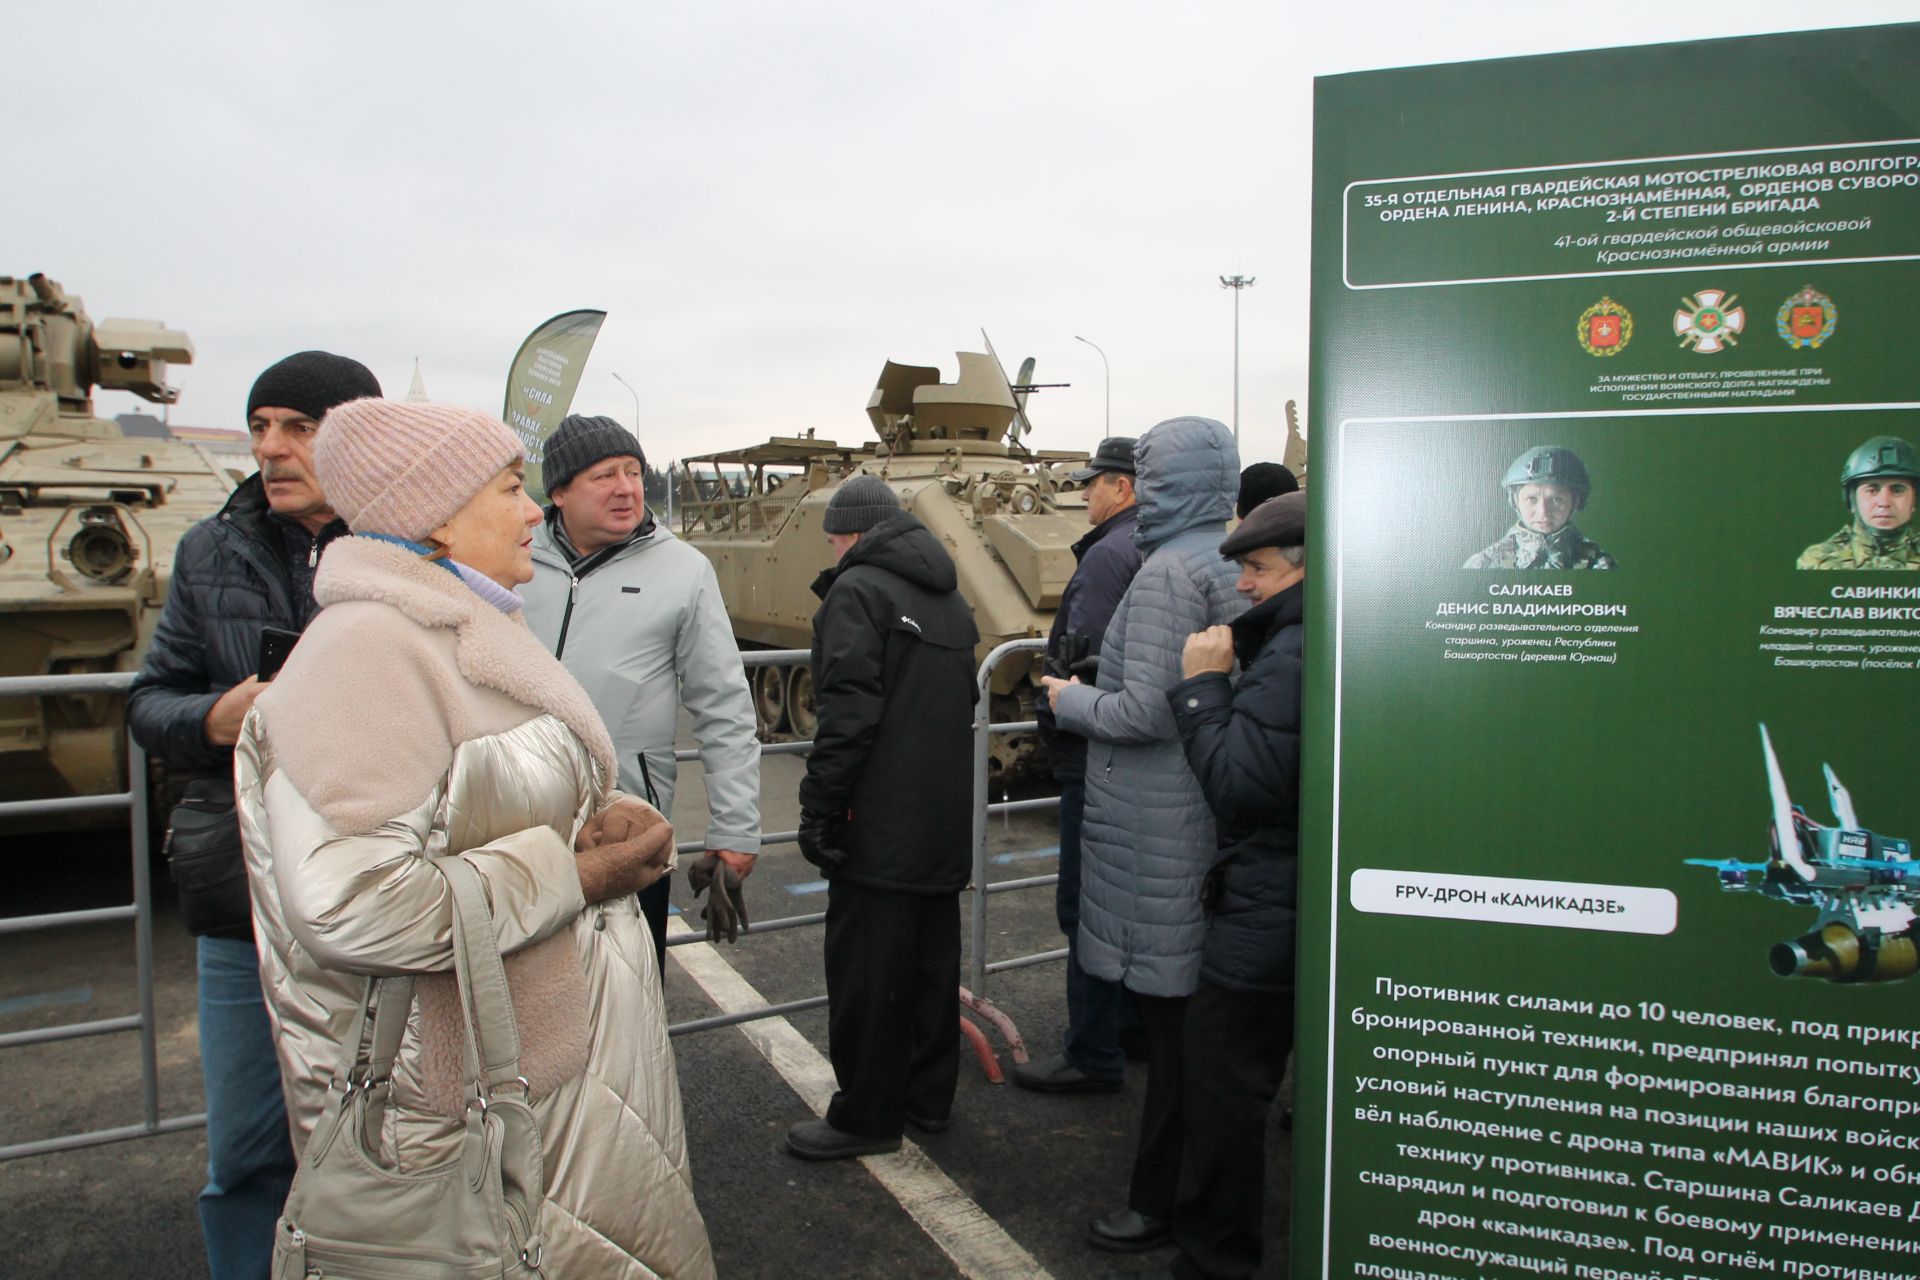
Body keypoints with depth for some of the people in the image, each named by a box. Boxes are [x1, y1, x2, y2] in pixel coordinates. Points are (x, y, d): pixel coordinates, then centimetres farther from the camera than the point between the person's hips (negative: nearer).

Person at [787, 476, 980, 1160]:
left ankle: (866, 1115, 11)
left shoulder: (857, 590, -12)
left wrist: (818, 808, -17)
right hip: (945, 822, 9)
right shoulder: (949, 599, 15)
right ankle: (928, 1095, 29)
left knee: (866, 969, 1)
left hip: (878, 827, -9)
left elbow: (849, 713, -21)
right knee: (932, 958, 17)